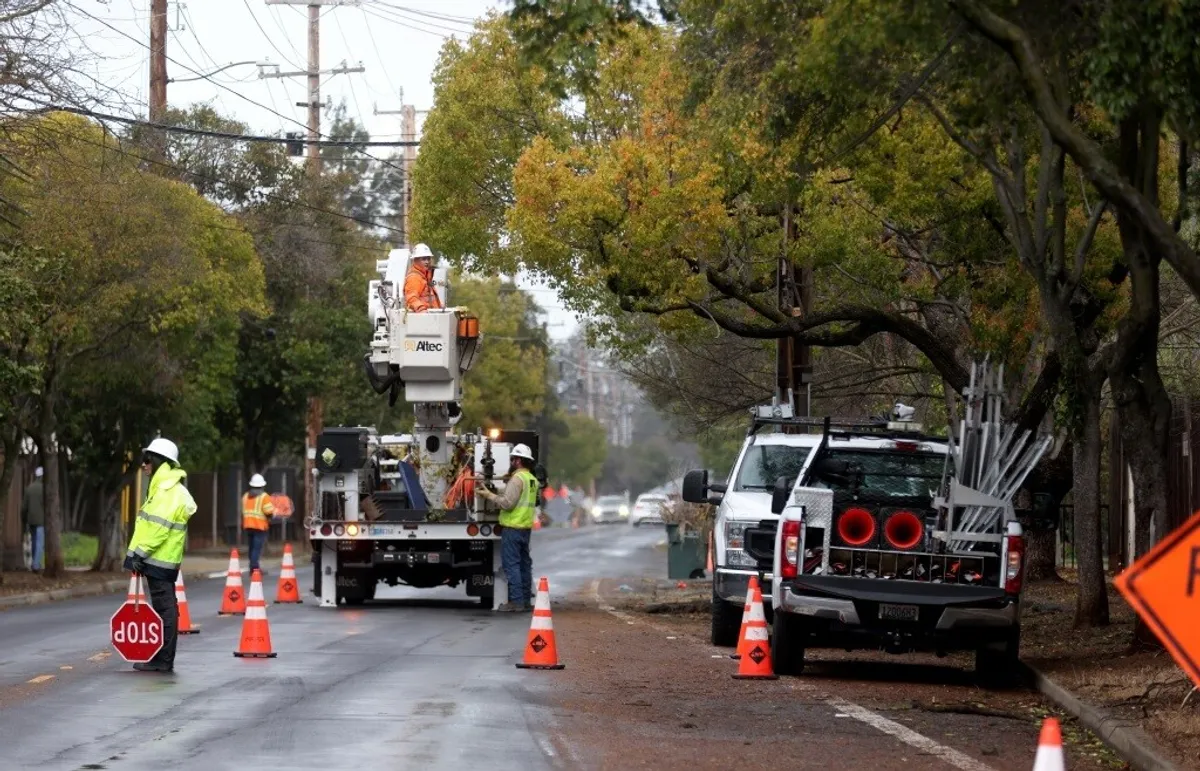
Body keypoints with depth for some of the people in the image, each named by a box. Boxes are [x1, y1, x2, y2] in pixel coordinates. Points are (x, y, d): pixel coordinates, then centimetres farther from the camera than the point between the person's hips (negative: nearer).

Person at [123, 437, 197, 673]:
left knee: (164, 609, -7)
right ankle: (162, 659, 17)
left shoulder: (169, 492, -16)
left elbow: (159, 527, -23)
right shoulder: (164, 487, 18)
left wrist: (140, 552, -21)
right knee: (165, 609, 12)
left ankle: (163, 660, -5)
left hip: (159, 560, -11)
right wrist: (138, 554, 18)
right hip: (160, 560, 11)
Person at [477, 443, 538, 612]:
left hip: (512, 527, -9)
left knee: (511, 564, -7)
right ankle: (526, 601, 15)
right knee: (524, 564, 13)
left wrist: (490, 495, -9)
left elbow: (507, 503, -20)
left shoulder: (517, 479, -14)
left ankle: (516, 601, -11)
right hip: (526, 527, 9)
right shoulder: (532, 479, 15)